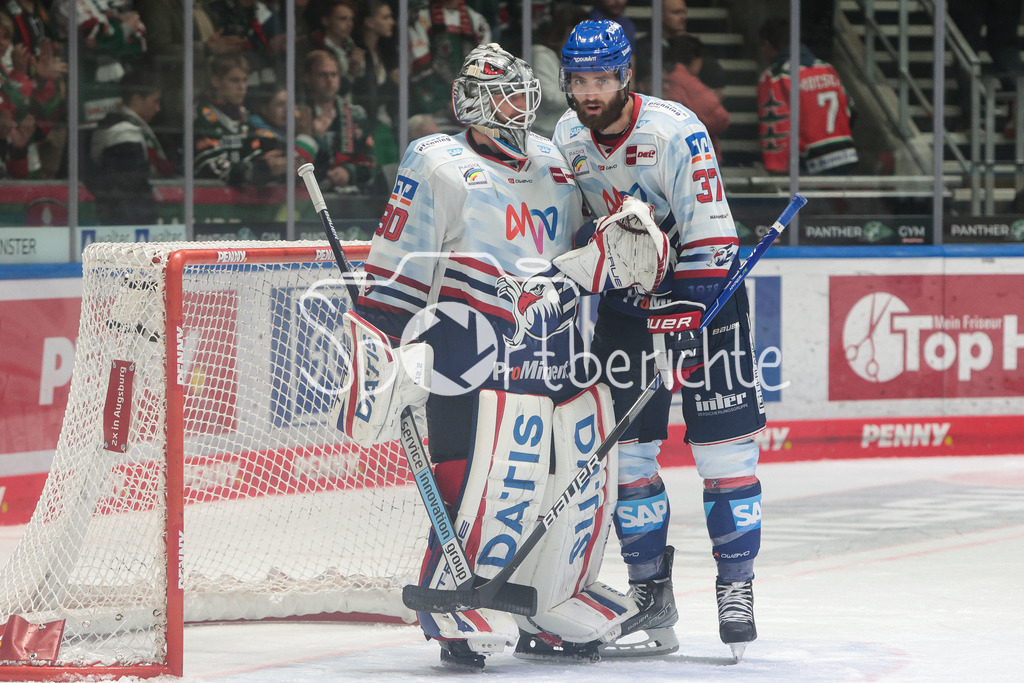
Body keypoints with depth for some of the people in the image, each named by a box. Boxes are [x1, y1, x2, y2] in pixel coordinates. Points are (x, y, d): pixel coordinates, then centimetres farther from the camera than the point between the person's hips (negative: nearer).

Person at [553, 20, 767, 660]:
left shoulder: (675, 131, -21)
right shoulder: (569, 136, -2)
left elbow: (709, 235, -23)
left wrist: (684, 318, -28)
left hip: (703, 286, -5)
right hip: (627, 291, 6)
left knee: (724, 445, -9)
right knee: (628, 450, 2)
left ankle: (737, 589, -1)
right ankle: (651, 597, 8)